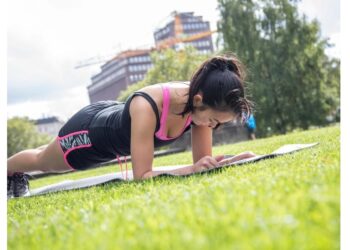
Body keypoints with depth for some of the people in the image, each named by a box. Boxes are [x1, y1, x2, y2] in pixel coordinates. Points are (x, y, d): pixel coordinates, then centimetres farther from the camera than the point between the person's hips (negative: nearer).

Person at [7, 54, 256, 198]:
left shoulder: (200, 103, -29)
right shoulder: (147, 106, -48)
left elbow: (202, 160, -20)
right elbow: (141, 175, -44)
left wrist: (232, 160, -38)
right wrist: (190, 170, -53)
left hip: (115, 120, 6)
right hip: (90, 130, -6)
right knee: (41, 161, 29)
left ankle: (18, 177, 68)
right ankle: (8, 172, 61)